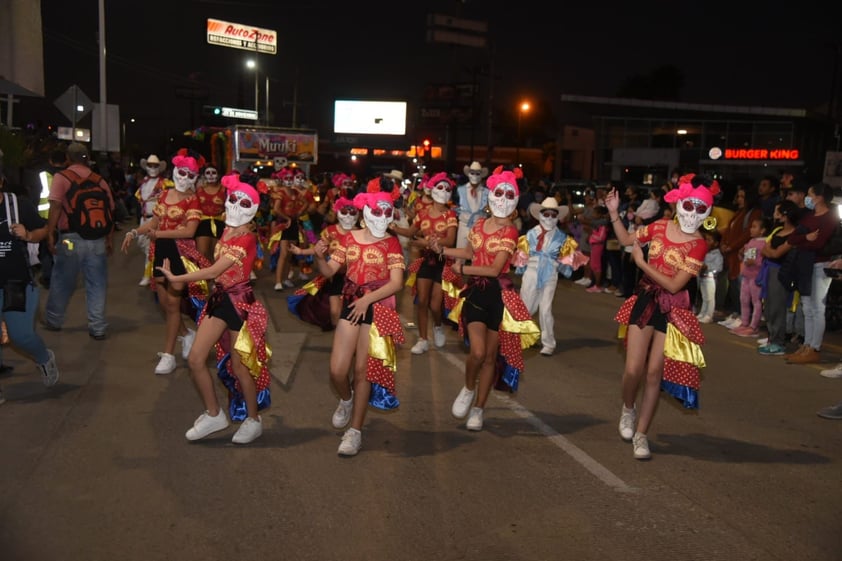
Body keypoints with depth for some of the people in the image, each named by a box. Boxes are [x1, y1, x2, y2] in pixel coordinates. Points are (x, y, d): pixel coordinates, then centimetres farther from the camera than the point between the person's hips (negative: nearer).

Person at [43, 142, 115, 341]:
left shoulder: (61, 177, -1)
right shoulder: (100, 180, 8)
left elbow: (56, 207, -11)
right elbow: (110, 211, 9)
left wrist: (50, 234, -8)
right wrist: (110, 239, 15)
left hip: (71, 237, -2)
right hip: (97, 239, 2)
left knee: (62, 282, 14)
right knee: (97, 285, 7)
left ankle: (53, 320, 30)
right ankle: (98, 327, 9)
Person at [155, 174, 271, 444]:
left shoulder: (246, 239, -18)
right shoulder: (227, 230, 9)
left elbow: (213, 271, -23)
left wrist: (175, 278, -16)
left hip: (239, 301, -8)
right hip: (219, 298, 8)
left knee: (239, 366, 1)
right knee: (195, 359, 5)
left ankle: (254, 421, 21)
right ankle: (214, 415, 21)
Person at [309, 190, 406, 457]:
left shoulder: (391, 242, -3)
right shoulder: (349, 238, 7)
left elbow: (396, 283, -11)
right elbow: (329, 271, 6)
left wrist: (367, 299, -22)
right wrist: (319, 256, -16)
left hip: (378, 308, -3)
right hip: (351, 305, 3)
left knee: (362, 369, 1)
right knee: (337, 370, -3)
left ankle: (355, 430, 15)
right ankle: (346, 399, 32)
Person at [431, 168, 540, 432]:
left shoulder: (510, 231, -8)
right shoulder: (479, 224, 7)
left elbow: (495, 269, -17)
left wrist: (462, 269, -14)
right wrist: (442, 250, 13)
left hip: (498, 294, -2)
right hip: (475, 291, 3)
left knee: (490, 355, 7)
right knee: (477, 351, -14)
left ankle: (478, 409, 22)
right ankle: (468, 388, 18)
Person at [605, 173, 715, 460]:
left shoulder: (698, 245, -11)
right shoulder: (659, 227, 0)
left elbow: (674, 285, -17)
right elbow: (626, 239, 15)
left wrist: (642, 263, -15)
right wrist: (613, 212, 4)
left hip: (672, 309, -2)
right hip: (645, 300, 2)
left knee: (654, 373, 3)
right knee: (634, 369, -5)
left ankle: (641, 434, 17)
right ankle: (628, 408, 28)